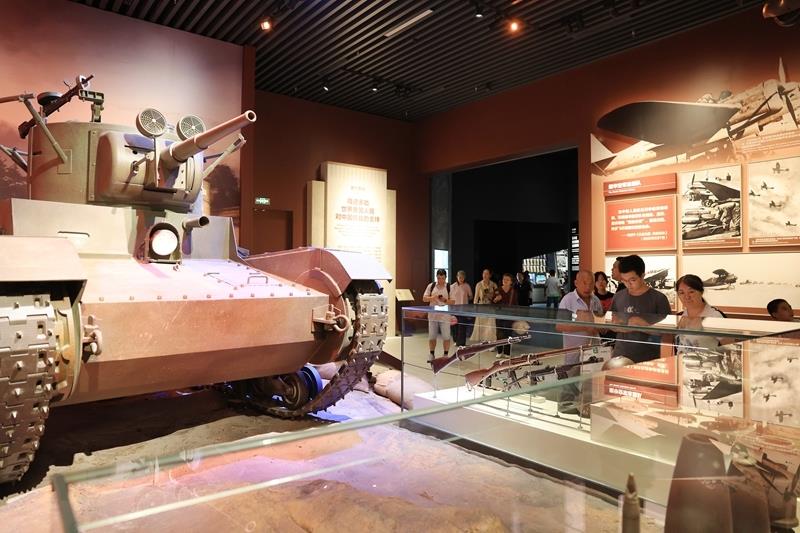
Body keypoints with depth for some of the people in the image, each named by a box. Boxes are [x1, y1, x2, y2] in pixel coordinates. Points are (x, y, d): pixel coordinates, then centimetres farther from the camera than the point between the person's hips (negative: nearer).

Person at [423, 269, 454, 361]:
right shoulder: (431, 286, 4)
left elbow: (453, 302, -4)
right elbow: (424, 298, 3)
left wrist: (445, 300, -22)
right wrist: (432, 298, -16)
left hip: (445, 316, -2)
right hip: (433, 315, 2)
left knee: (446, 337, 2)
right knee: (431, 336, 8)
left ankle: (446, 355, 17)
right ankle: (432, 355, 22)